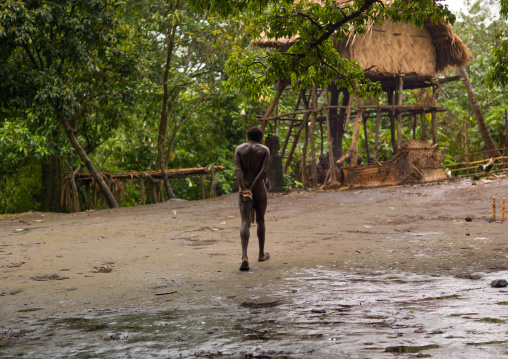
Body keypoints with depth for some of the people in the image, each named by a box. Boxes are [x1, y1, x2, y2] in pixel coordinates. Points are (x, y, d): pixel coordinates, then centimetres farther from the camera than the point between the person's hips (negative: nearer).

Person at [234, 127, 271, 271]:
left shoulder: (239, 149, 3)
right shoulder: (265, 150, 0)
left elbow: (238, 170, -10)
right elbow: (263, 171, -13)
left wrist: (244, 190, -16)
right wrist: (252, 189, -13)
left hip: (244, 189, 0)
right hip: (259, 188, 0)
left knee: (245, 223, -6)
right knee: (260, 220, 20)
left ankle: (244, 257, -26)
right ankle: (261, 254, 34)